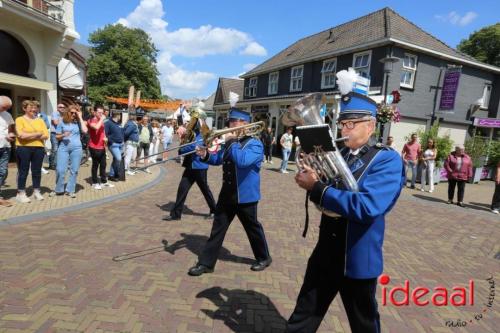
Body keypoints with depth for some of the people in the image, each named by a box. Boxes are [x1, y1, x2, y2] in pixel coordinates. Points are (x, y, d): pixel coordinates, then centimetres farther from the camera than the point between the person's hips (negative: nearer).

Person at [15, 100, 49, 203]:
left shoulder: (40, 120, 12)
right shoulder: (20, 119, 0)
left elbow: (46, 135, 2)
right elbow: (21, 135, -14)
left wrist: (30, 135, -9)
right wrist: (38, 134, -8)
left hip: (39, 148, 3)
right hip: (23, 149, -3)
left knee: (37, 171, 9)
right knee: (23, 171, 2)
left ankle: (36, 192, 20)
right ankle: (21, 193, 10)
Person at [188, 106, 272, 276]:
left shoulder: (255, 144, -15)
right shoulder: (232, 142, 10)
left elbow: (242, 161, -33)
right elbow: (219, 159, 15)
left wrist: (231, 142, -24)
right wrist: (206, 155, -6)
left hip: (245, 196, -7)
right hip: (227, 194, 7)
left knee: (253, 228, 11)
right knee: (217, 228, 9)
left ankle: (264, 258, 34)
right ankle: (206, 263, 19)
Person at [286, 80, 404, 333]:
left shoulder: (388, 159, -15)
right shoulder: (339, 154, 4)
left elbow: (366, 207, -29)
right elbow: (326, 199, 5)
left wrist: (316, 188, -27)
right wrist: (310, 176, -14)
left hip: (358, 261, -5)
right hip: (325, 255, 5)